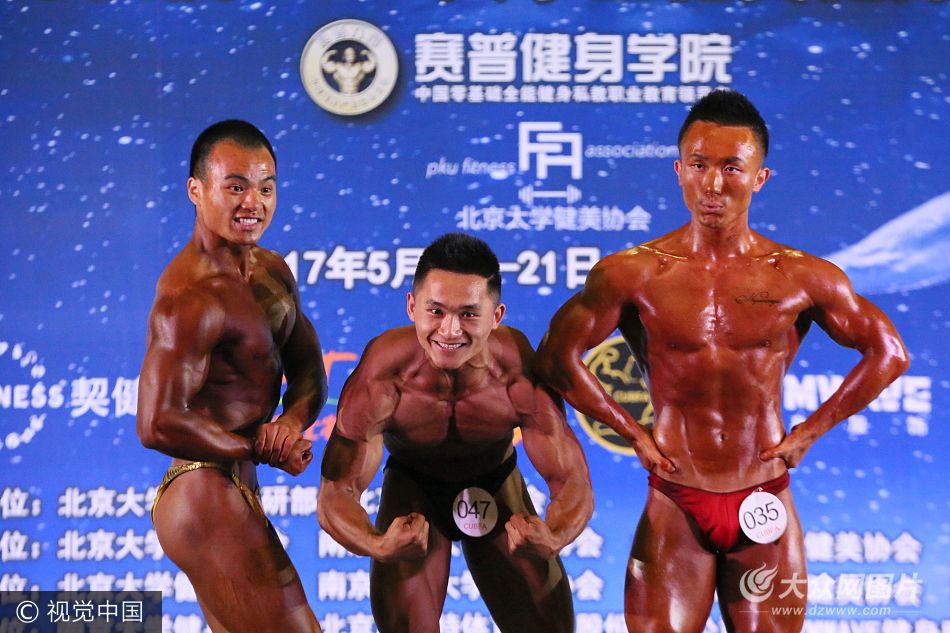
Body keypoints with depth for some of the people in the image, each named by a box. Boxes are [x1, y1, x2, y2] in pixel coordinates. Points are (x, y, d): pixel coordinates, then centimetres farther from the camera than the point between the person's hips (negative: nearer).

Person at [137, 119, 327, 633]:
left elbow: (308, 371, 11)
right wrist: (262, 450, -18)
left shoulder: (272, 271, 10)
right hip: (206, 499, -10)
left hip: (237, 494, 10)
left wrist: (292, 421, -11)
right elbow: (157, 425, -27)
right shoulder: (192, 300, -21)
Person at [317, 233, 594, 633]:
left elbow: (573, 483, -27)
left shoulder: (521, 375, -32)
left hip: (498, 489, 1)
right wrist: (379, 546, -54)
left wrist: (552, 539, -50)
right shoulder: (382, 376, -34)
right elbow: (337, 490, -31)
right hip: (412, 491, -1)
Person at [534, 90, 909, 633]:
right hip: (674, 506, -1)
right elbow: (557, 356, -1)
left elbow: (888, 353, 7)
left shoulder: (803, 279, -4)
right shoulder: (634, 274, -7)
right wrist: (633, 434, 0)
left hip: (763, 506, 1)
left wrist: (809, 433, 3)